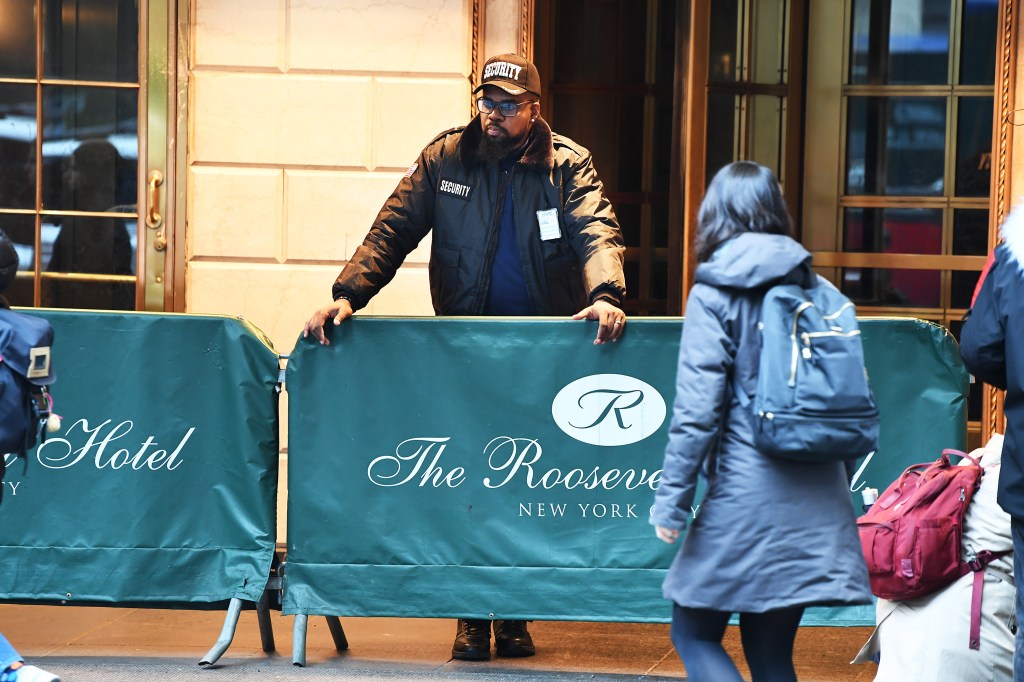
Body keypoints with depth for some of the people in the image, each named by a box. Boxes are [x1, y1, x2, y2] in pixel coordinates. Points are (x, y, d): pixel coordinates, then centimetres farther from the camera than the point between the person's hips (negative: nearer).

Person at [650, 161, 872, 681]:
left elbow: (697, 409, -11)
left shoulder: (715, 295, -6)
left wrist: (672, 498, -7)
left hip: (746, 498, -6)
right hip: (818, 502, 6)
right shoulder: (818, 290, 10)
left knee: (694, 633, 5)